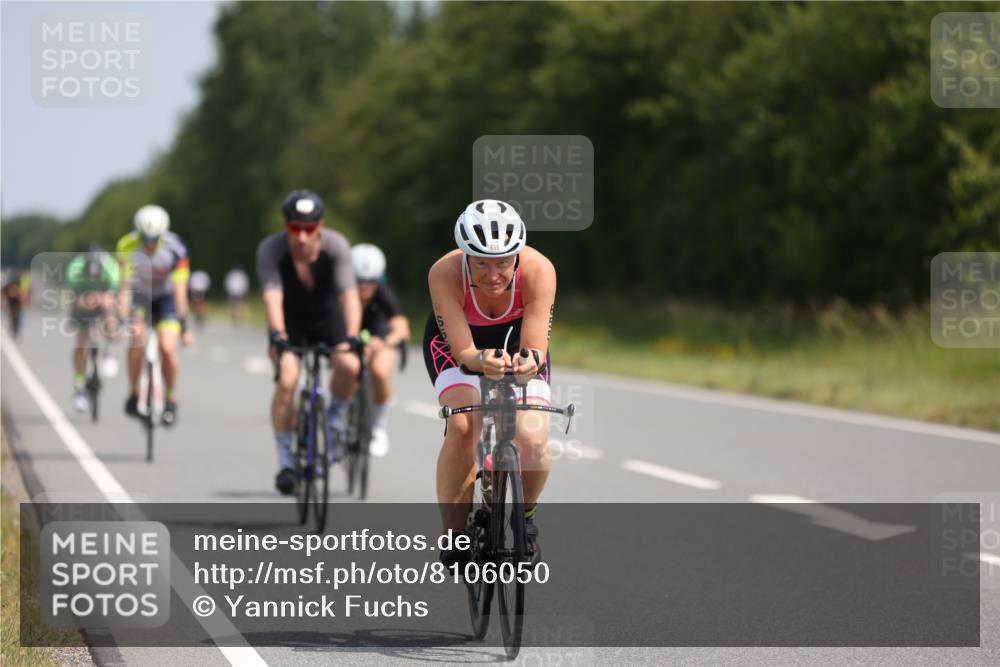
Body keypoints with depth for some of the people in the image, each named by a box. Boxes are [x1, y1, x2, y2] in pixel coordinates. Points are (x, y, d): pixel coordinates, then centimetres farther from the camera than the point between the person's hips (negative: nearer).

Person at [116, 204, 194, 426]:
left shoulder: (175, 249, -30)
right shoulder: (127, 247, -28)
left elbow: (180, 290, -28)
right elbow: (125, 287, -29)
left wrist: (183, 325, -29)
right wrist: (121, 321, -37)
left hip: (165, 297, -1)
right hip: (139, 294, 1)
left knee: (168, 347, -18)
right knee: (137, 337, -26)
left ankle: (171, 399, 5)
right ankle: (134, 394, -8)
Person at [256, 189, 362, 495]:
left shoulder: (336, 246, -26)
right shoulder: (270, 249, -26)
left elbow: (349, 294, -34)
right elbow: (272, 297, -35)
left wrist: (351, 336, -49)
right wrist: (277, 336, -52)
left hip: (327, 317, 1)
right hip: (289, 322, 0)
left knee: (349, 366, -27)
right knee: (286, 380, -24)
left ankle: (334, 418, 4)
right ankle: (285, 460, -11)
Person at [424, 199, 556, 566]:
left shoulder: (538, 271, -35)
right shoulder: (444, 274, -36)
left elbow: (535, 347, -37)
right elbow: (463, 351, -37)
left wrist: (529, 361, -61)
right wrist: (482, 360, -60)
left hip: (517, 335, 1)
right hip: (455, 340, -1)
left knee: (534, 440, -19)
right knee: (462, 426, -28)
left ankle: (525, 515, 12)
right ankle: (454, 533, -13)